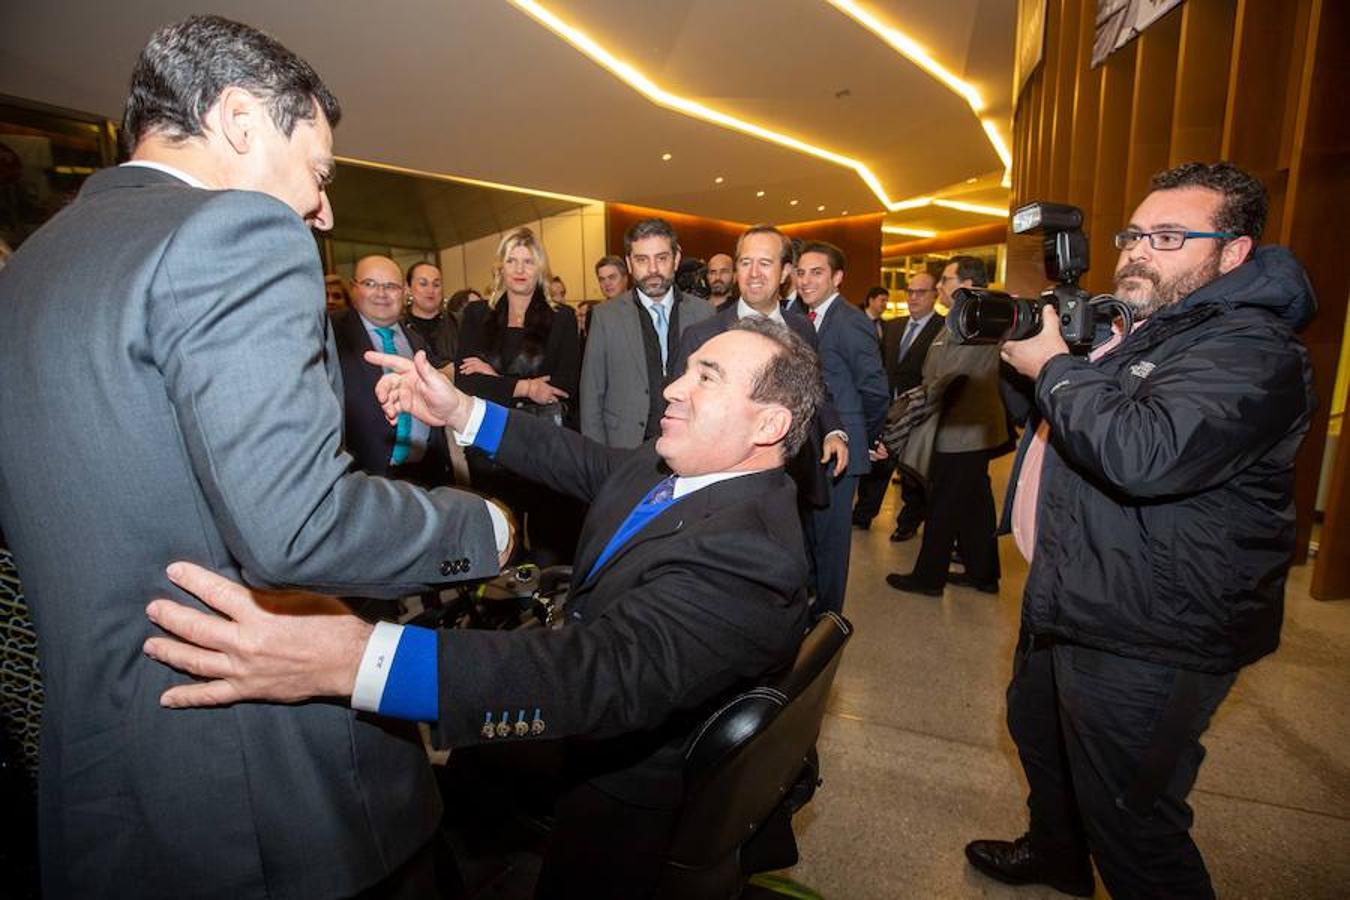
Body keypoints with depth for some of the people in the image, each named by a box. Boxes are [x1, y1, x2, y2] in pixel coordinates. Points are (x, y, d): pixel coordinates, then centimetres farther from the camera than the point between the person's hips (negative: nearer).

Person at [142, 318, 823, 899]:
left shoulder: (748, 553, -35)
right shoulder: (665, 465, -8)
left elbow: (613, 670, -46)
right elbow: (590, 466, 5)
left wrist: (353, 659, -54)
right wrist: (460, 413, -3)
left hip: (625, 782, -7)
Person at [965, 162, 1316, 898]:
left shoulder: (1250, 349, -19)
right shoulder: (1134, 328, 13)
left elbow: (1143, 455, -36)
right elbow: (1053, 426, 17)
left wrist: (1053, 365, -22)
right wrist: (1023, 347, 1)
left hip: (1145, 641, -10)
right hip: (1067, 603, 11)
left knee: (1126, 824, 4)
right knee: (1037, 731, 29)